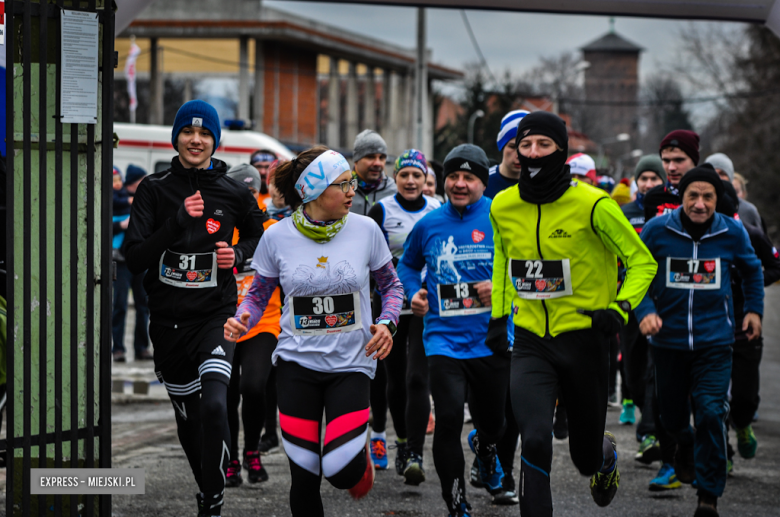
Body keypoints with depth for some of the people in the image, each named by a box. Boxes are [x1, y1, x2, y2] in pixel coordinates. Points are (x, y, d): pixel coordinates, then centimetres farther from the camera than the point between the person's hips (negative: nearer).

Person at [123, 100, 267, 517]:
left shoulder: (233, 193, -1)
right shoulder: (154, 190, -2)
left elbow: (260, 236, 18)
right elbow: (134, 258, -9)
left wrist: (238, 254, -4)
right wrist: (179, 220, -19)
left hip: (216, 315, -2)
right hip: (168, 319, 2)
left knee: (214, 405, -23)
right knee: (188, 416, 13)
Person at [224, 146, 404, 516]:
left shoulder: (365, 230, -4)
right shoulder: (277, 237, -5)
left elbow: (391, 285, 9)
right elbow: (258, 294, 8)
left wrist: (387, 323, -10)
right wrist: (241, 321, -13)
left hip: (352, 362, 0)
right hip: (297, 361, 0)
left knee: (341, 471, -14)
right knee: (304, 477, -3)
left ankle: (360, 455, 22)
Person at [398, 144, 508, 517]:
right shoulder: (428, 225, 4)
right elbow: (407, 265, 22)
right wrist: (413, 292, 3)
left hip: (493, 341, 0)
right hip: (444, 340, 0)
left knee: (494, 425, 14)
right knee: (449, 419, -16)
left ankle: (484, 446, 54)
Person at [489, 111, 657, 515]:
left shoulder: (593, 205, -13)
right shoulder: (502, 206, 0)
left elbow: (642, 261, -5)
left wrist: (620, 308, -20)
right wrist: (498, 314, 18)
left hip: (583, 338, -2)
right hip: (530, 342, 2)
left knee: (586, 457, 14)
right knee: (535, 440, -24)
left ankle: (606, 455, 52)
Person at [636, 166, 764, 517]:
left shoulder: (731, 232, -3)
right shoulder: (657, 230, -7)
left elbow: (752, 269, 17)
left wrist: (754, 309, 12)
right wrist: (645, 311, -14)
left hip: (714, 341, -1)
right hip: (669, 339, 1)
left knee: (711, 412, -14)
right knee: (672, 415, 14)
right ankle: (685, 445, 51)